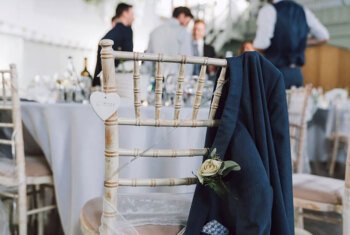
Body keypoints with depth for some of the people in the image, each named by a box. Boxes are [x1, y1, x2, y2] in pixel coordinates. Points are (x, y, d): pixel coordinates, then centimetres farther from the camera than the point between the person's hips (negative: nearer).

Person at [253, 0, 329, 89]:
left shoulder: (268, 10, -7)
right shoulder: (303, 11, 12)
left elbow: (260, 45, -17)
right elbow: (323, 37, 19)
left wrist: (251, 48, 4)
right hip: (297, 73, 6)